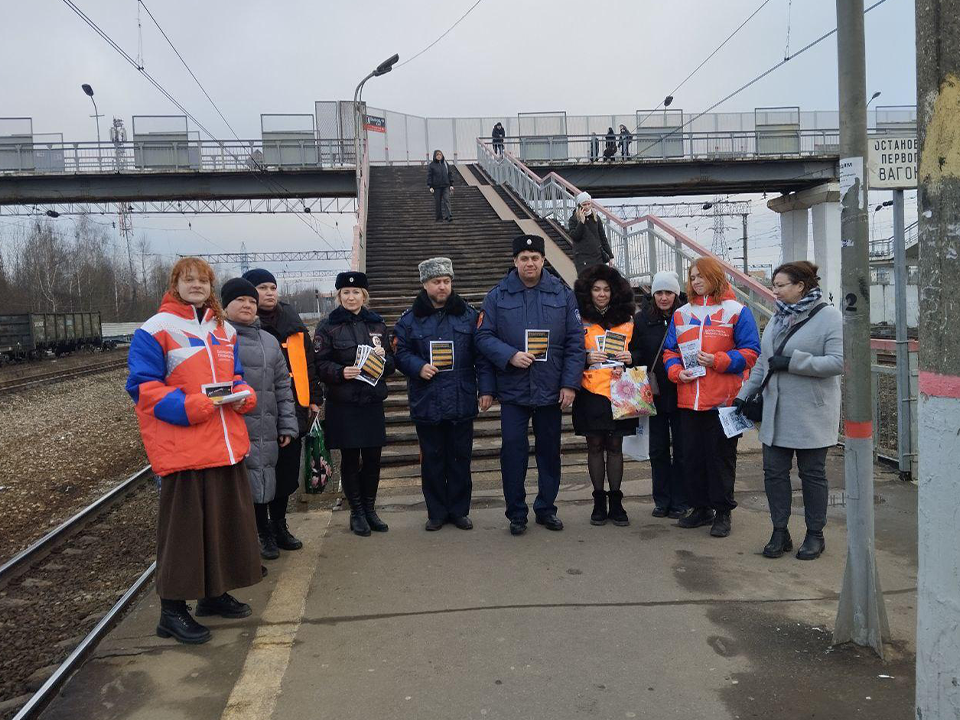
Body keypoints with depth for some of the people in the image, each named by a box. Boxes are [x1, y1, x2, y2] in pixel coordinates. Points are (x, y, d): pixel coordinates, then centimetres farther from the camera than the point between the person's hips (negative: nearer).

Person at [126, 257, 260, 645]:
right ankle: (172, 610, 12)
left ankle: (214, 593, 30)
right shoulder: (155, 330, -5)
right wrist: (188, 406, -21)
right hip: (183, 448, -7)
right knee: (184, 525, -1)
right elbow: (143, 386, -11)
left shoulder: (224, 331, 15)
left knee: (228, 519, 13)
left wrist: (244, 395, -2)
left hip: (227, 445, 7)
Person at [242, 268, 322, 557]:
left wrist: (314, 398, 11)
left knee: (287, 474, 14)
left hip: (292, 411, 5)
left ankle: (279, 526, 30)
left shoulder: (292, 323, 10)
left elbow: (308, 362, 14)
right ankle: (263, 533, 20)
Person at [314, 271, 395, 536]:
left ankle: (369, 508, 24)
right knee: (350, 458, 5)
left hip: (373, 402, 3)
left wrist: (384, 358, -9)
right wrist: (341, 372, -23)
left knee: (373, 457, 7)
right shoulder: (328, 326, -1)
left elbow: (392, 363, 13)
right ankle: (356, 511, 19)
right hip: (343, 405, -3)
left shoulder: (376, 324, 11)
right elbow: (320, 365, -6)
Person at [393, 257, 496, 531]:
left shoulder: (469, 315, 4)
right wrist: (418, 367, -13)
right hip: (426, 403, 0)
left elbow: (482, 355, 3)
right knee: (432, 459, 9)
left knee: (461, 458, 9)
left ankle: (459, 510, 23)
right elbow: (399, 352, 6)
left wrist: (486, 388, -3)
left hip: (462, 403, 0)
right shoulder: (410, 319, 3)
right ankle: (436, 512, 22)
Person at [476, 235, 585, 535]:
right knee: (513, 450, 1)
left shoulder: (563, 295, 3)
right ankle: (516, 513, 15)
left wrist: (570, 383, -4)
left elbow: (575, 341, 2)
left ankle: (546, 508, 28)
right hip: (513, 390, -1)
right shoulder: (497, 296, 1)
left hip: (551, 391, 2)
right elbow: (483, 336, -1)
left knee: (550, 450, 12)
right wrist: (510, 356, -17)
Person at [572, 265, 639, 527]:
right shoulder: (580, 321, 2)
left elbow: (638, 351, 15)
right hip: (591, 392, -2)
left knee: (615, 446, 7)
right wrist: (586, 358, -16)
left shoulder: (627, 320, 10)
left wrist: (630, 358, -6)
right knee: (595, 446, 5)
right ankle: (599, 501, 16)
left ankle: (616, 502, 16)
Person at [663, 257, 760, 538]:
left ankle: (722, 512, 16)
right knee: (692, 455, 10)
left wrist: (717, 360, -16)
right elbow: (669, 350, 15)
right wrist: (676, 371, -5)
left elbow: (751, 352, -4)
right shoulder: (681, 314, 14)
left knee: (721, 456, 3)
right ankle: (700, 508, 24)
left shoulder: (736, 311, 0)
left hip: (723, 399, -4)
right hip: (688, 399, 5)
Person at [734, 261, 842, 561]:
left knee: (812, 473, 6)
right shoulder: (778, 319, 13)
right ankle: (780, 532, 19)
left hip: (811, 412, -6)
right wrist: (744, 394, 12)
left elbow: (838, 362, -19)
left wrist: (791, 361, -21)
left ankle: (815, 535, 21)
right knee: (774, 471, 6)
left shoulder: (829, 316, -9)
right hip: (776, 411, 6)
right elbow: (762, 363, 17)